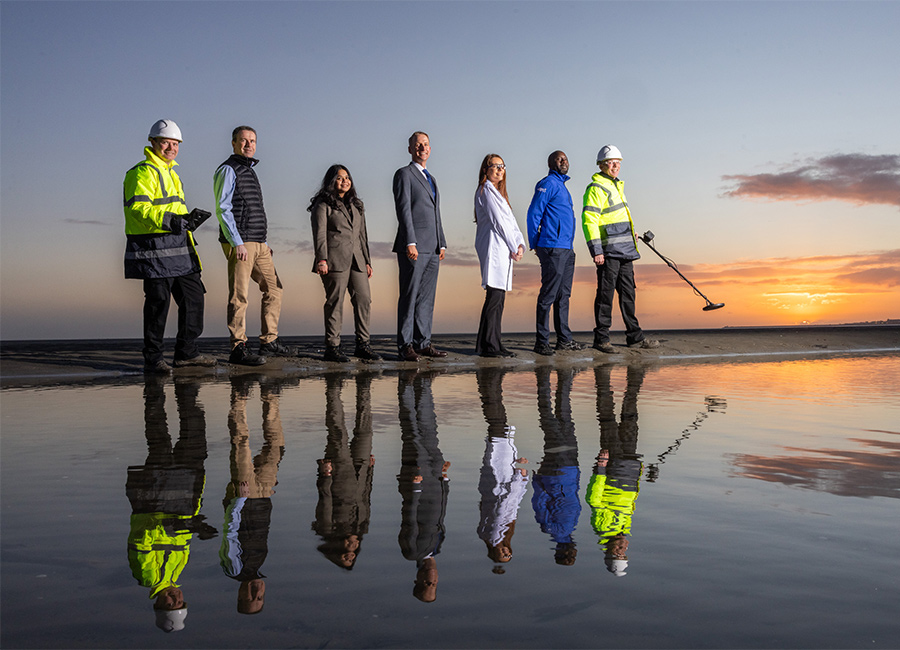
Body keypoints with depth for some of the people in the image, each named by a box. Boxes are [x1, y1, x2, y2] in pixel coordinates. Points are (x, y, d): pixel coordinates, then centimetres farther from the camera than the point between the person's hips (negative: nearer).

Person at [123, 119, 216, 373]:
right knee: (158, 302, -6)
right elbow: (137, 208, -21)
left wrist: (187, 219, 14)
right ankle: (152, 359, 4)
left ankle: (186, 352, 20)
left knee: (193, 295, 10)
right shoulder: (143, 173, -8)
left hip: (178, 249, 10)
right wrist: (169, 220, -32)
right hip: (154, 249, -9)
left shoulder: (170, 172, 24)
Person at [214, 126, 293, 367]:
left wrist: (264, 242, 22)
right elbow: (223, 209, -14)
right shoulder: (228, 170, -5)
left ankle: (269, 342, 15)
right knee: (239, 296, -9)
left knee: (273, 289, 9)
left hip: (258, 243, 9)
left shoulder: (250, 171, 22)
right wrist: (237, 243, -21)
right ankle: (237, 349, -6)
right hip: (238, 243, -9)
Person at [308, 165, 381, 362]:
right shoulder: (323, 205, 2)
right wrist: (321, 259, -19)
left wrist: (367, 261, 19)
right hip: (335, 260, -6)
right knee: (335, 302, -6)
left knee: (364, 299, 0)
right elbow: (319, 234, -7)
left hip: (356, 260, 6)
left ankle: (362, 345, 7)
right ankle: (332, 347, 0)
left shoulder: (357, 205, 23)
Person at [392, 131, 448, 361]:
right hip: (413, 247, -8)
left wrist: (442, 244, 17)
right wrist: (410, 243, -20)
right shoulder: (404, 174, -2)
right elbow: (403, 209, -12)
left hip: (432, 248, 8)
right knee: (409, 297, -5)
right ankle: (405, 346, -2)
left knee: (427, 297, 8)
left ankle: (423, 343, 13)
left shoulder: (431, 178, 23)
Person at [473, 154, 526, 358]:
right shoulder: (486, 190, -5)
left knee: (498, 297, 8)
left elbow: (510, 220, 18)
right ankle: (489, 345, -9)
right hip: (493, 247, -10)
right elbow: (498, 221, -11)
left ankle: (489, 344, 11)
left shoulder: (498, 192, 25)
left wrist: (520, 244, 4)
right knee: (494, 296, -11)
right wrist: (513, 248, -9)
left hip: (503, 250, 10)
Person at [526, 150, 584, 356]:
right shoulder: (547, 184, -6)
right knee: (548, 295, -7)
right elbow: (533, 214, -11)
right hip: (552, 248, -9)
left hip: (567, 249, 9)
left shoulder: (562, 185, 22)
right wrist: (535, 244, -10)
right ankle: (541, 341, -3)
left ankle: (564, 339, 17)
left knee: (563, 295, 11)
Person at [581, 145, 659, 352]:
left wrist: (630, 232, 27)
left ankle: (634, 336, 17)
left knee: (627, 292, 11)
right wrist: (596, 250, -22)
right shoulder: (596, 188, -9)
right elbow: (589, 220, -17)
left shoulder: (616, 186, 20)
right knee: (606, 294, -5)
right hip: (608, 251, -9)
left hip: (625, 250, 9)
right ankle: (601, 339, 1)